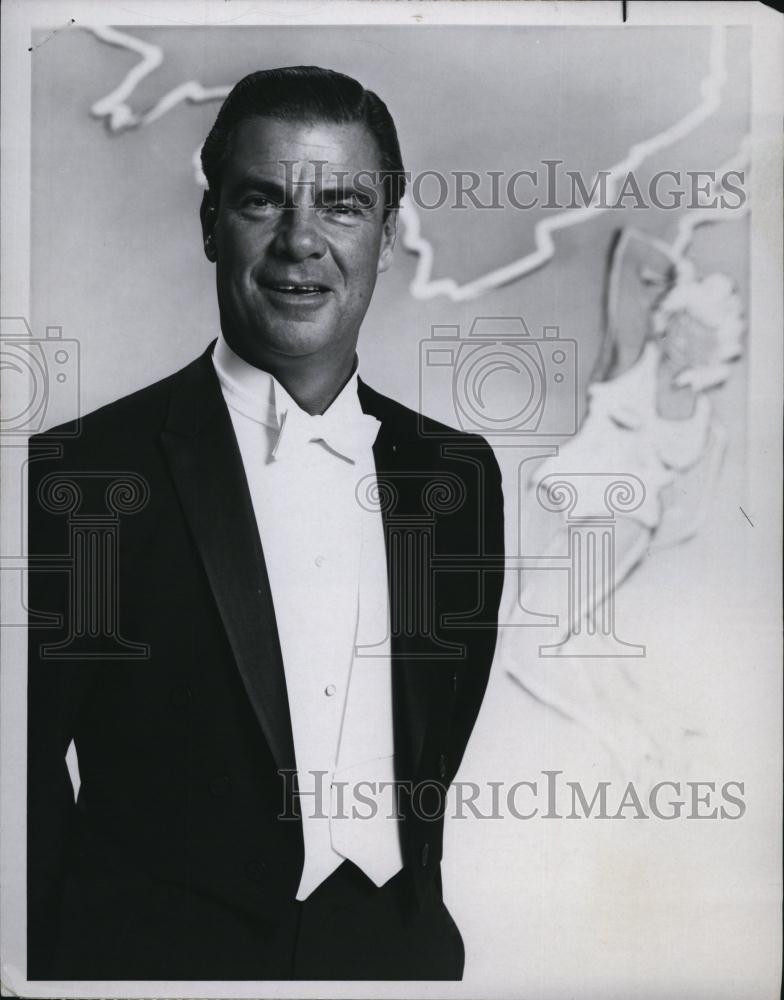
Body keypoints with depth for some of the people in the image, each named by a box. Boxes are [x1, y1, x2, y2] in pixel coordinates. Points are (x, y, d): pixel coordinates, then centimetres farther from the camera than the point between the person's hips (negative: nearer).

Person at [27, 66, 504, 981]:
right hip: (162, 949, -3)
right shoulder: (75, 475, -13)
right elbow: (26, 797, -8)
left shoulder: (459, 473, 0)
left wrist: (413, 924, 6)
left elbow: (443, 745, 9)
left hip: (397, 949, 4)